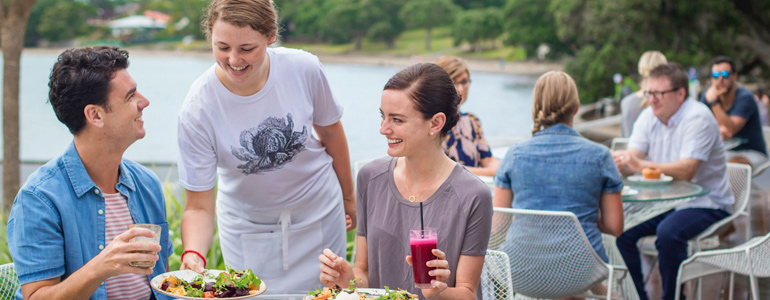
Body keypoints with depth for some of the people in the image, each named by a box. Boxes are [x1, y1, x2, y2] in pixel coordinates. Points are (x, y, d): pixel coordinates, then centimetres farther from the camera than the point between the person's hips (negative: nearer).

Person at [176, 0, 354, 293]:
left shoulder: (304, 69, -21)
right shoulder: (197, 110, -25)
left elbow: (330, 133, -1)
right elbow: (199, 206, -20)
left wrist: (349, 198, 11)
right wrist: (193, 254, -40)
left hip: (318, 216, 1)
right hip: (247, 228, -1)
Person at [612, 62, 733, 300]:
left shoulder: (698, 118, -18)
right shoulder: (649, 117, 4)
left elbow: (685, 171, -29)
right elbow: (632, 160, -5)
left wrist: (640, 165, -40)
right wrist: (619, 161, -30)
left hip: (705, 203, -7)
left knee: (668, 232, -33)